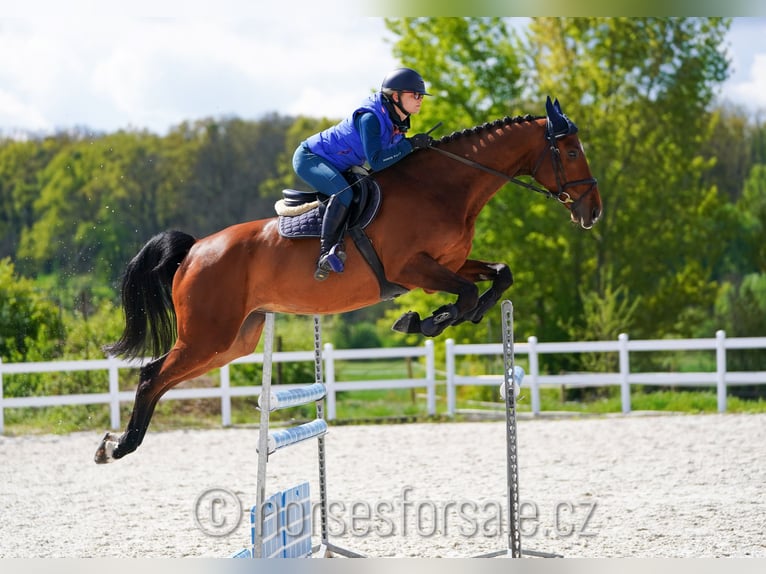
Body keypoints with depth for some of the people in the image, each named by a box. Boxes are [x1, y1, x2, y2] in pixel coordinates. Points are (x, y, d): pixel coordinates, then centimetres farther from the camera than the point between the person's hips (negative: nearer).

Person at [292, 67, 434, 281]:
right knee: (343, 192, -35)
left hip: (339, 169, 10)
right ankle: (326, 253, -33)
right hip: (309, 157, -10)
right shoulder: (370, 118, -28)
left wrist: (423, 146, -5)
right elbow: (376, 162, -34)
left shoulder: (398, 123, 0)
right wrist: (411, 144, -32)